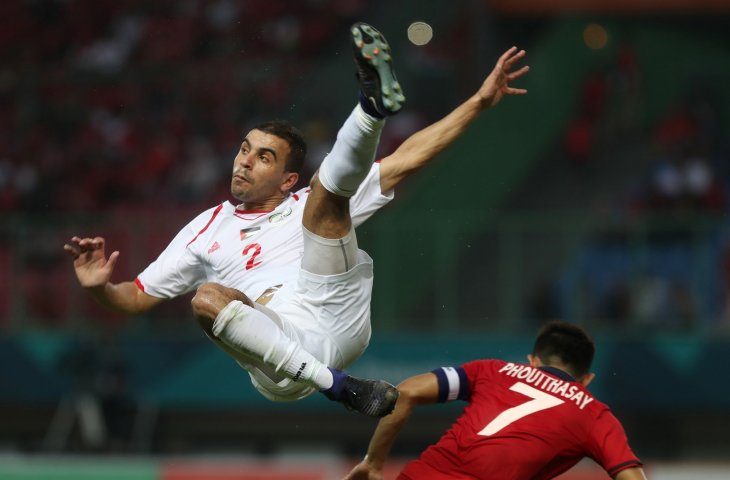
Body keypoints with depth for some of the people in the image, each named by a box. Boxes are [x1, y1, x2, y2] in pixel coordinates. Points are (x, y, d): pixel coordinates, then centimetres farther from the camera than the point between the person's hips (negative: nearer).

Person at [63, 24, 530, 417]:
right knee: (208, 297, -32)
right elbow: (138, 297, 28)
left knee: (330, 183, -6)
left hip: (333, 319, 0)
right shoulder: (209, 227, 28)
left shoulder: (310, 205, 24)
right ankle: (341, 387, -38)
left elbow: (404, 162, 18)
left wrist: (479, 102, 11)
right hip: (279, 369, 0)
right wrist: (102, 288, 4)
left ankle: (372, 106, -41)